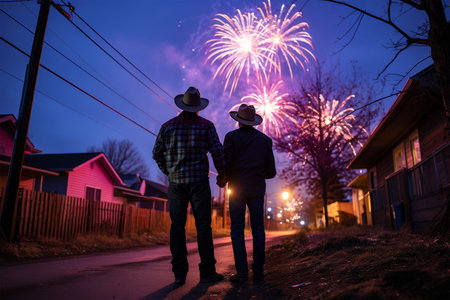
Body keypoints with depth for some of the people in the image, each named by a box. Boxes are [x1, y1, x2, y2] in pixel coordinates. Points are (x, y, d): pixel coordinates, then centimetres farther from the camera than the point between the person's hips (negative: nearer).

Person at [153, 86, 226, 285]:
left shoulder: (168, 125, 8)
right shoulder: (206, 125, 2)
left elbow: (157, 153, 10)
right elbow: (217, 151, -6)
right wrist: (222, 174, 7)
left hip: (175, 182, 2)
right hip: (199, 181, -2)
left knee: (177, 226, 5)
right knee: (203, 225, 1)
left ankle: (179, 273, 5)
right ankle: (207, 272, 2)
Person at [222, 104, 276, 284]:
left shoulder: (231, 137, 2)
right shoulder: (265, 139, 11)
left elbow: (225, 164, -9)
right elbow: (271, 172, 8)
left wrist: (227, 179, 11)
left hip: (237, 188, -2)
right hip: (257, 189, 2)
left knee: (237, 229, 2)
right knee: (258, 229, 5)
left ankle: (242, 272, -3)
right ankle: (258, 272, 3)